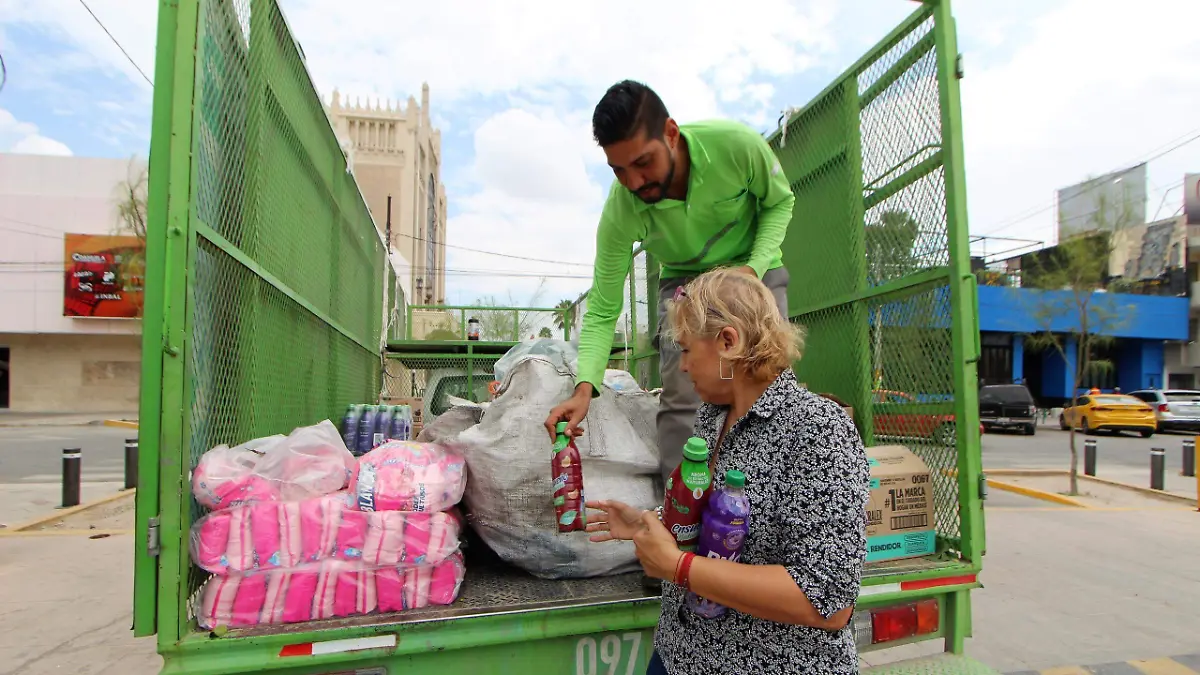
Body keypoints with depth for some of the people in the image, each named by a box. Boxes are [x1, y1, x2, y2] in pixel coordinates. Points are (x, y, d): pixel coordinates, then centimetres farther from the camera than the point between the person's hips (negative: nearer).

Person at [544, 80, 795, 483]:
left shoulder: (738, 145, -30)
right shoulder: (619, 213, -28)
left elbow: (779, 202, -7)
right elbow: (601, 312, -21)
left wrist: (754, 268, -24)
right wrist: (584, 387, -37)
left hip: (755, 271, 1)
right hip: (684, 281, 0)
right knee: (682, 399, -15)